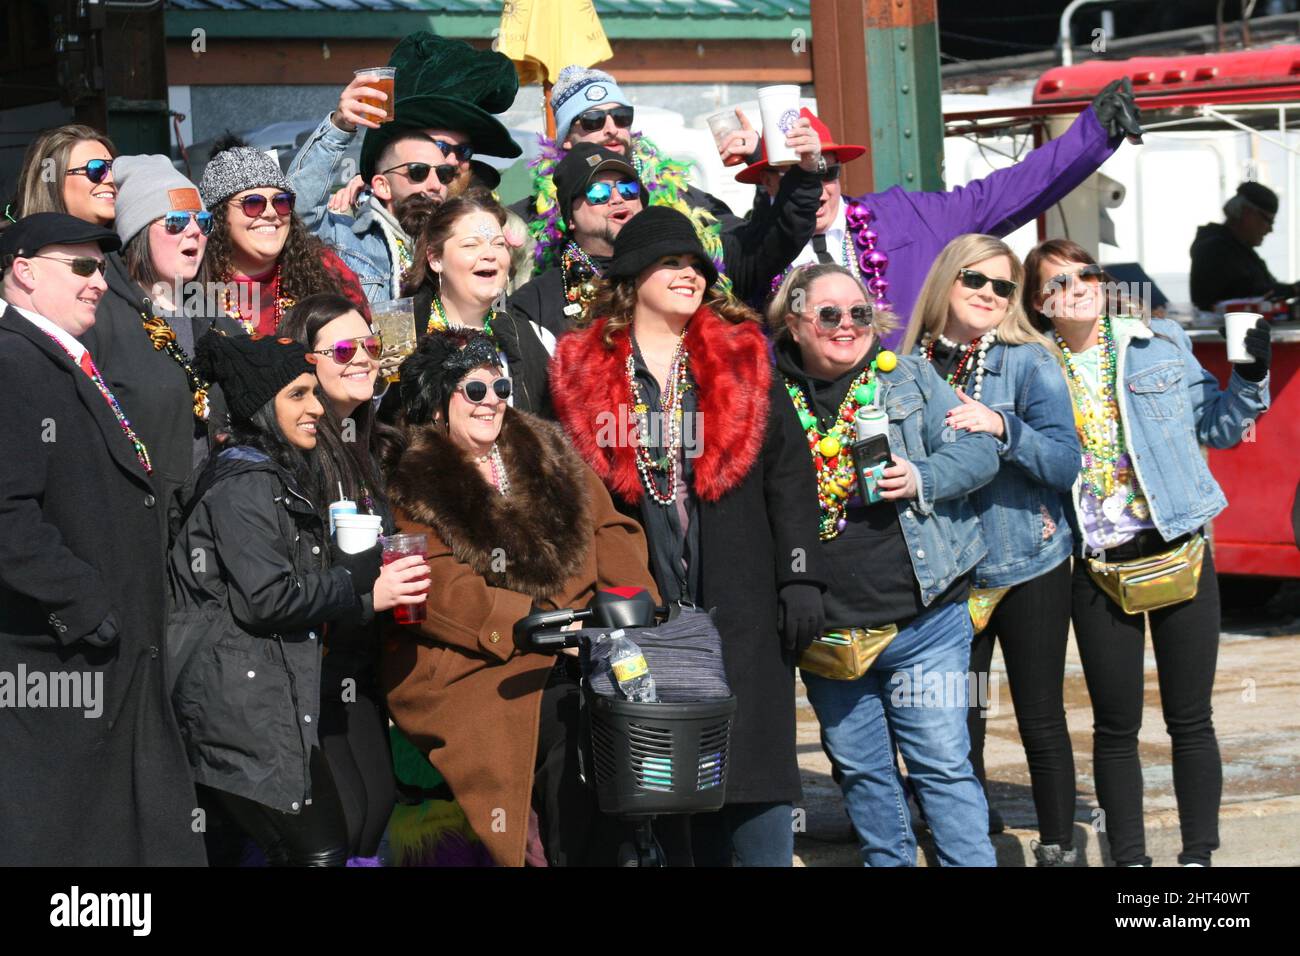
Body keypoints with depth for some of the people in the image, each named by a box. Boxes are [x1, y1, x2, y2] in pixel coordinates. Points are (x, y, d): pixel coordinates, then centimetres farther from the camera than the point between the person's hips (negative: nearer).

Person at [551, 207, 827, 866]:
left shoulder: (741, 359, 8)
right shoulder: (581, 369, 6)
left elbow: (787, 473, 4)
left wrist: (801, 576, -3)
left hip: (740, 608, 0)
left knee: (754, 773, 0)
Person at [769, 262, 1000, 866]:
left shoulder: (907, 376, 4)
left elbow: (978, 452, 3)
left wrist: (922, 479, -16)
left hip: (923, 618, -2)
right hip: (825, 631, 2)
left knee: (941, 765, -2)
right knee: (859, 770, 13)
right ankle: (886, 861, 27)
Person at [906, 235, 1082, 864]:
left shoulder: (1029, 361, -5)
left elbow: (1065, 462, -12)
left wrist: (1002, 426, -25)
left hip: (1029, 565, -3)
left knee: (1041, 719, 3)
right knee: (955, 723, 6)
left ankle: (1058, 849, 13)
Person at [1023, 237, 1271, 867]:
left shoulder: (1161, 343, 4)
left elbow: (1214, 426, 10)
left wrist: (1250, 379, -6)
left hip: (1180, 552, 0)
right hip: (1099, 568, 0)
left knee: (1190, 719, 4)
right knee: (1115, 726, 6)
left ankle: (1198, 856, 13)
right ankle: (1129, 859, 17)